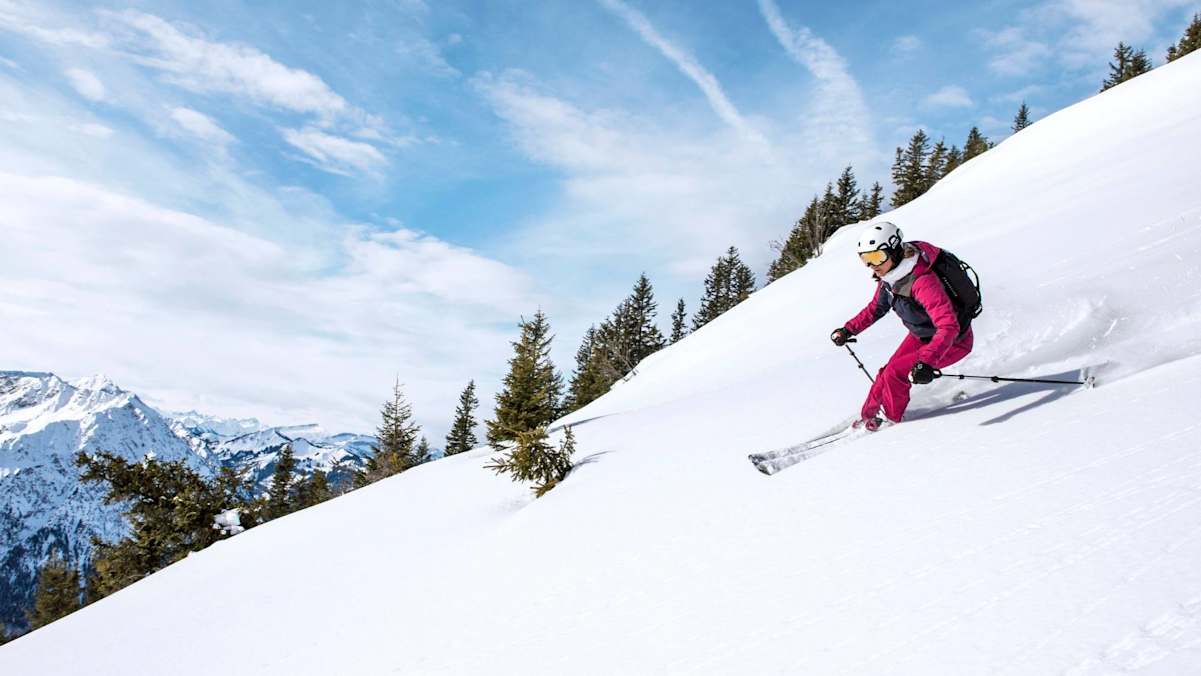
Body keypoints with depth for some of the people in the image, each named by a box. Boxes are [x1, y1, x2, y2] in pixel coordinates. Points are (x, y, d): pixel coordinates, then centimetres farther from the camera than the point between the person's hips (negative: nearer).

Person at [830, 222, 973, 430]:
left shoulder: (923, 282, -38)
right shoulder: (889, 275, -11)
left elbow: (949, 327, -43)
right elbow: (876, 308, 9)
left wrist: (927, 361, -55)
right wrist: (848, 330, 1)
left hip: (954, 340, -8)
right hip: (921, 336, 8)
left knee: (895, 372, -14)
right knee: (888, 372, 3)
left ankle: (892, 418, 11)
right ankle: (868, 414, 24)